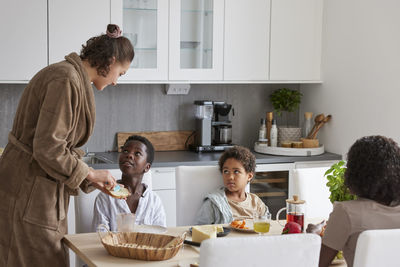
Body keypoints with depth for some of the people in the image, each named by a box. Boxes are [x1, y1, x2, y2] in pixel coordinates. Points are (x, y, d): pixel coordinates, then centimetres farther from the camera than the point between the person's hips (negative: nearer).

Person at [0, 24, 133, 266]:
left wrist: (90, 179, 11)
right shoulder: (67, 81, -19)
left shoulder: (74, 78, 14)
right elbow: (47, 148, -24)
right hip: (29, 192, -10)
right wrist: (89, 173, -13)